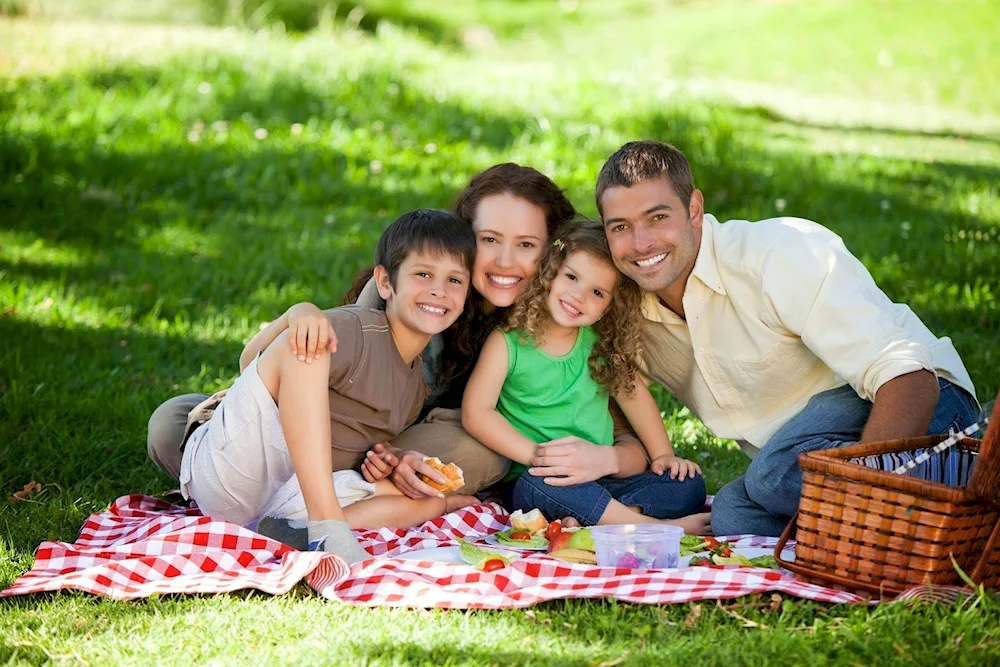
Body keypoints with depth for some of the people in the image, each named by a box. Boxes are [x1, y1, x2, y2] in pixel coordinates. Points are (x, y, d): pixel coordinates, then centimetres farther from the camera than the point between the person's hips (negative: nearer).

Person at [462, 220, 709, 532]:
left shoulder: (602, 343, 7)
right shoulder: (508, 342, -5)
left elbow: (633, 394, 19)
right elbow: (476, 412, -12)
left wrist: (663, 456, 11)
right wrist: (537, 454, -20)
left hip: (600, 482, 5)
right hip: (534, 482, -5)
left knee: (689, 485, -11)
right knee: (542, 483, -39)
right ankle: (659, 527, -31)